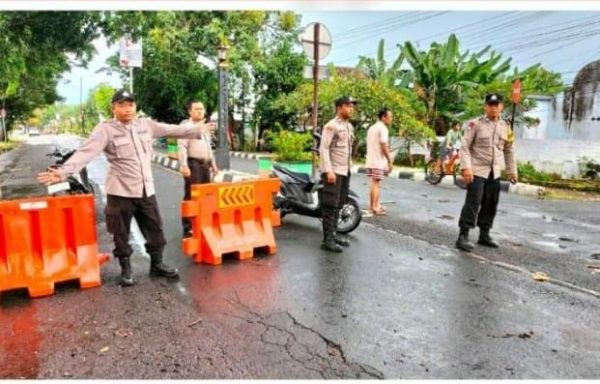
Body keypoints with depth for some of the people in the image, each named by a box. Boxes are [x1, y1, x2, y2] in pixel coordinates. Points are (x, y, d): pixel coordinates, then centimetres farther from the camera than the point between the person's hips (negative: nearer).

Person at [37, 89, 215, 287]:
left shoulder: (146, 124, 4)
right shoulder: (105, 129, -10)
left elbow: (172, 130, 15)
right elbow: (86, 152, -21)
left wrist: (198, 130, 23)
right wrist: (63, 172, -34)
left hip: (146, 190, 4)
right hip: (120, 192, -4)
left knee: (155, 229, 14)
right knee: (121, 234, 8)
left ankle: (157, 264, 32)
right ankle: (126, 270, 26)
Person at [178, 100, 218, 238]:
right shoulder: (186, 125, -4)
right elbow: (182, 147, -14)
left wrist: (213, 164, 24)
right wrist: (184, 165, -24)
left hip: (205, 164, 8)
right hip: (193, 164, -8)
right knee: (191, 197, -7)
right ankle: (188, 229, -3)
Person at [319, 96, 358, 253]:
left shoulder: (349, 127, 15)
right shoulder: (331, 125, -10)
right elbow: (323, 149, -16)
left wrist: (349, 166, 16)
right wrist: (329, 170, -22)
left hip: (345, 171, 8)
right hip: (333, 171, -8)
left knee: (338, 205, 13)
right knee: (330, 206, -7)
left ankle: (333, 235, 23)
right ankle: (327, 240, -4)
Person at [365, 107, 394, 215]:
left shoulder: (372, 128, 16)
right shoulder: (383, 128, -11)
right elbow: (384, 146, -17)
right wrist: (390, 161, -13)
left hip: (370, 161, 8)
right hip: (378, 161, -8)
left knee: (374, 183, 14)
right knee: (376, 183, -5)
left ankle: (372, 206, 20)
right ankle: (375, 207, -2)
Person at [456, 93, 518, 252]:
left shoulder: (505, 127, 8)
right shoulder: (476, 124, -7)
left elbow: (509, 150, 16)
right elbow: (465, 146, -10)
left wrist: (512, 170, 15)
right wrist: (466, 167, -19)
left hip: (495, 172, 6)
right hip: (477, 170, -5)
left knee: (490, 205, 10)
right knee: (473, 203, -11)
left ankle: (484, 234, 24)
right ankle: (463, 236, -6)